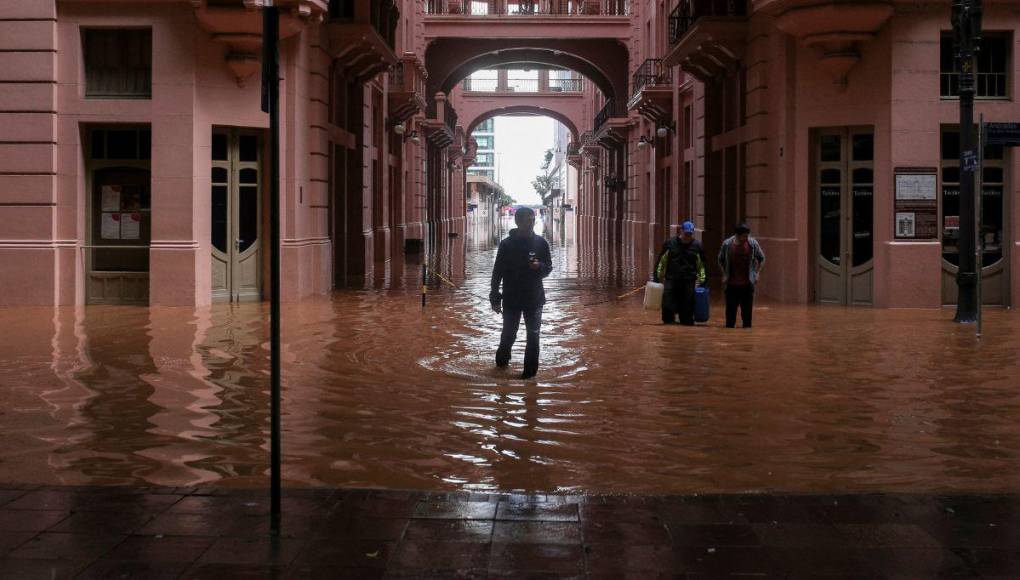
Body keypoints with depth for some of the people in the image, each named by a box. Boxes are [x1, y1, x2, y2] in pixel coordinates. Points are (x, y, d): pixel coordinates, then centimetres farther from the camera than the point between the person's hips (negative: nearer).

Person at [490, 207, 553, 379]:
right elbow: (497, 272, -2)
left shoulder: (540, 242, -2)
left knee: (533, 335, 2)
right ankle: (502, 358, 35)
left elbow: (548, 268, 5)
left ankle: (530, 369, 12)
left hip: (534, 299, 1)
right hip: (511, 298, -1)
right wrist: (495, 297, -5)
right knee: (508, 334, 9)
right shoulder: (506, 244, -6)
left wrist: (539, 266, -18)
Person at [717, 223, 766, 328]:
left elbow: (761, 259, 11)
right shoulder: (727, 244, -6)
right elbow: (721, 260, 12)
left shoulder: (753, 243, -5)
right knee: (730, 311, 4)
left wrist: (757, 273, 5)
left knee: (747, 310, 3)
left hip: (747, 284, 0)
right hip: (731, 284, 0)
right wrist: (724, 275, 6)